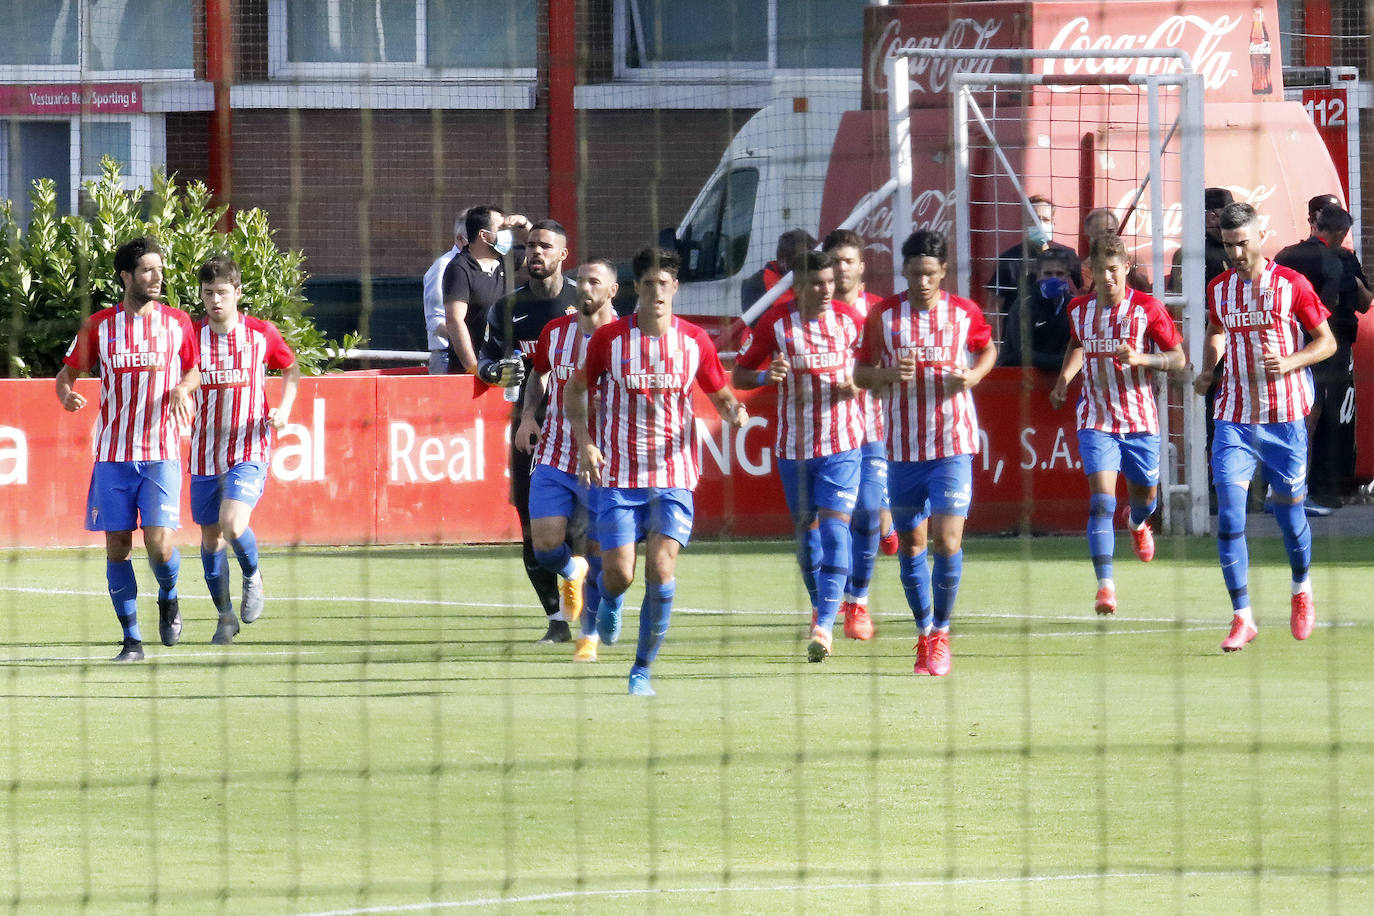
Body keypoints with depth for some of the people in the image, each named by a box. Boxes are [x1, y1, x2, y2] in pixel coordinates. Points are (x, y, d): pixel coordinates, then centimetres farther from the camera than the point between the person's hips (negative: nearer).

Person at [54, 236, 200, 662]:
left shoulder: (178, 323, 4)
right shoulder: (99, 325, 3)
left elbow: (195, 370, 17)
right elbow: (67, 372, 10)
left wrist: (182, 388, -6)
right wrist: (66, 395, -13)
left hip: (161, 453, -1)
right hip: (112, 455, 1)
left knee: (159, 544, -12)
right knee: (117, 546, -1)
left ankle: (168, 596, 21)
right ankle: (132, 639, 9)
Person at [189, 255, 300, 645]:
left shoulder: (262, 333, -2)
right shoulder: (190, 336, -1)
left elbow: (291, 369, 16)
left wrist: (284, 408, 0)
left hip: (248, 451, -3)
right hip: (204, 452, 3)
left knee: (233, 525, -22)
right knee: (210, 537, 9)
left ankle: (252, 575, 10)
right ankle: (226, 616, 26)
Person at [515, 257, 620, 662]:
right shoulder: (555, 332, 3)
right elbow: (539, 374, 22)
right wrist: (528, 414, 5)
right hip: (554, 460, 3)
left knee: (598, 558, 0)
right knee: (545, 546, -7)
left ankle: (589, 636, 18)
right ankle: (570, 572, 29)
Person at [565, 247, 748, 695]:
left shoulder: (695, 341, 1)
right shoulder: (609, 338, -3)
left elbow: (720, 394, 14)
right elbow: (576, 390, 10)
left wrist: (734, 412, -10)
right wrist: (584, 443, -4)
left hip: (673, 477, 0)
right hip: (617, 477, 0)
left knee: (661, 569, -14)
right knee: (619, 575, -6)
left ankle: (643, 669, 2)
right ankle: (610, 601, 35)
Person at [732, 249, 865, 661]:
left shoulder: (850, 320, -1)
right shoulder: (775, 322, -4)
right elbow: (739, 375, 2)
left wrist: (855, 386, -7)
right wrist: (766, 376, -19)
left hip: (842, 443, -1)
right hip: (794, 443, 1)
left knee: (835, 529, -14)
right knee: (806, 528, 9)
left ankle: (824, 625, -19)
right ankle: (820, 607, 30)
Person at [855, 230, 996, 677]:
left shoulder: (965, 313, 1)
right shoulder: (882, 316, 0)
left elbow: (987, 350, 18)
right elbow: (860, 373, 7)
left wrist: (973, 376, -3)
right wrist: (889, 374, -14)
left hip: (953, 444, -2)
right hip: (902, 449, 2)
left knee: (947, 540, -12)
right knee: (911, 544, 8)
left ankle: (941, 633, 4)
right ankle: (924, 633, 22)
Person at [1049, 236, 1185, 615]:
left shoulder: (1147, 309, -9)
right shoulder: (1079, 310, 1)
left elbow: (1178, 358, -6)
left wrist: (1139, 358, -22)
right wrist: (1064, 379, 9)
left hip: (1140, 420, 0)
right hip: (1096, 421, 0)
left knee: (1145, 495, 17)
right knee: (1101, 501, -16)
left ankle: (1138, 525, 57)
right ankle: (1105, 586, -21)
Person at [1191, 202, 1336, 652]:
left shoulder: (1291, 285, -5)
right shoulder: (1218, 289, 6)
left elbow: (1326, 341, 1)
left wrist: (1289, 362, -16)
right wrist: (1206, 371, 7)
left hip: (1284, 417, -2)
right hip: (1234, 418, 2)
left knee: (1289, 511, 6)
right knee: (1228, 512, -11)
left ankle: (1301, 590, 35)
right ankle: (1241, 617, -9)